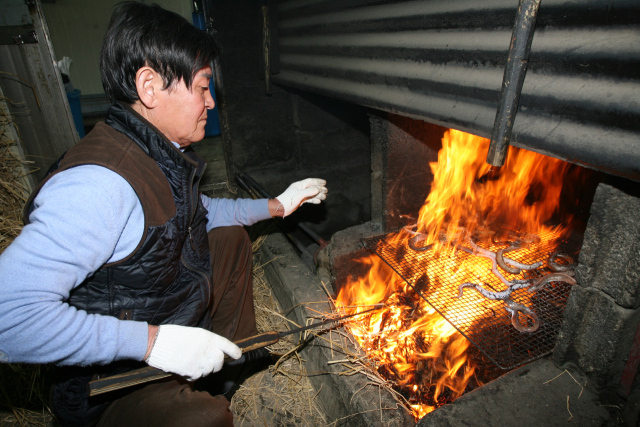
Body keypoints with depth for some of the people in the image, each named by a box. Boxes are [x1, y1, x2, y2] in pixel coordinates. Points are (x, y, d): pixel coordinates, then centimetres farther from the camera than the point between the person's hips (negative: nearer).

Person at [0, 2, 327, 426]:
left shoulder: (164, 157, 0)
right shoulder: (99, 184, -31)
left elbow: (198, 213, 19)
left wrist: (278, 205, 17)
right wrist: (154, 342, -32)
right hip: (116, 383, -9)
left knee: (231, 237, 13)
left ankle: (238, 355, 25)